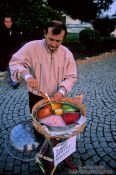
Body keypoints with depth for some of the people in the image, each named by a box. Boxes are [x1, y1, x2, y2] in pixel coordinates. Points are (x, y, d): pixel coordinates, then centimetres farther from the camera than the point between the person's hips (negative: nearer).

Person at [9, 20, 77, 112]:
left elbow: (71, 77, -6)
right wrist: (26, 75, -32)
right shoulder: (31, 47, -15)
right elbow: (15, 62, -13)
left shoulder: (67, 53, -10)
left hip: (57, 98, 2)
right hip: (36, 97, -1)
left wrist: (62, 91, -23)